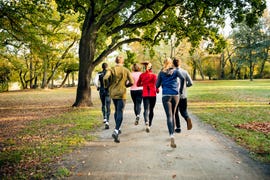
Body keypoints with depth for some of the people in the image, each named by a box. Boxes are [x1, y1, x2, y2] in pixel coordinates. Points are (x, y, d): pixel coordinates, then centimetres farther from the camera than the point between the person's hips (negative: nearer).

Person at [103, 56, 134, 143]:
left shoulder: (111, 69, -1)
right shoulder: (126, 70, -3)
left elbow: (105, 78, -17)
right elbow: (131, 82, -7)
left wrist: (107, 86, 2)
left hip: (113, 93, 3)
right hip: (122, 94, -3)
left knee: (116, 111, 21)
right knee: (120, 112, -3)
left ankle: (117, 129, 33)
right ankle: (116, 131, -19)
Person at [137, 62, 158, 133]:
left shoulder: (142, 75, 3)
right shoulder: (154, 75, -4)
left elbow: (138, 84, 8)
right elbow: (156, 84, -11)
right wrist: (157, 90, 7)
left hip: (145, 94, 1)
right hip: (153, 94, 0)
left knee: (146, 109, -4)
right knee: (151, 109, 14)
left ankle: (147, 122, -29)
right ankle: (149, 124, 26)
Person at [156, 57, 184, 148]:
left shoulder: (161, 73, 7)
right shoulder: (175, 71, 8)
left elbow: (157, 85, 6)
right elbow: (182, 78, -10)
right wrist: (181, 90, -1)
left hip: (166, 96, -2)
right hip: (175, 95, 2)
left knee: (169, 116, -8)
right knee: (173, 115, 20)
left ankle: (172, 136, -25)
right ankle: (172, 133, 30)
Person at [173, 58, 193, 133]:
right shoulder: (185, 72, 1)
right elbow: (191, 83, -3)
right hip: (183, 95, 2)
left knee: (175, 112, 11)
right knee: (183, 111, 15)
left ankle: (178, 128, 13)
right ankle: (187, 118, -16)